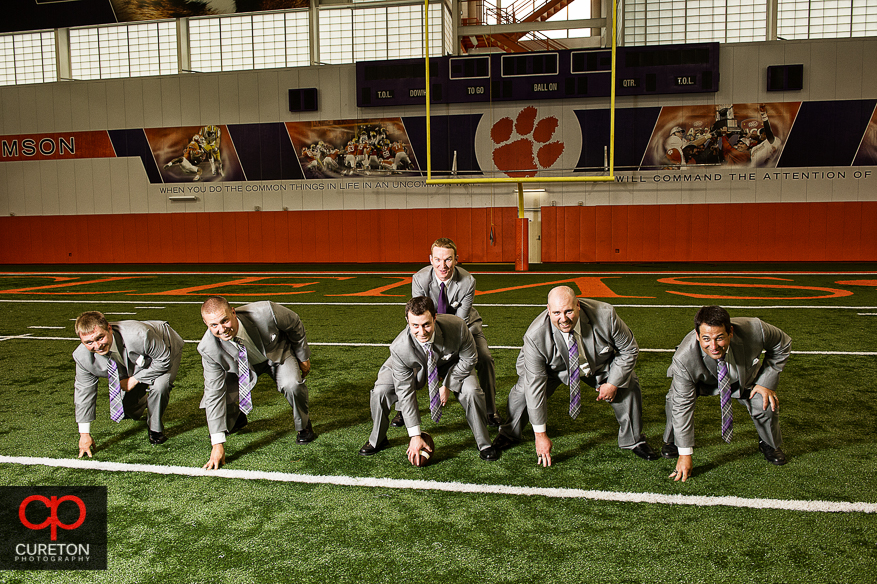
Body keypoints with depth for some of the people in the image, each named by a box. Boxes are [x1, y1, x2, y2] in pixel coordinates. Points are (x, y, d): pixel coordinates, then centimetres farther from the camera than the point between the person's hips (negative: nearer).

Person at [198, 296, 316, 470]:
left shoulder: (265, 312, -40)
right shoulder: (208, 348, -30)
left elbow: (295, 324, -17)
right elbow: (214, 393, -22)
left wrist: (303, 357, -3)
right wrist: (218, 443, -23)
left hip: (278, 353, -2)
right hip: (241, 365, 2)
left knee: (292, 384, -31)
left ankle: (303, 426, 1)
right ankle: (237, 419, 23)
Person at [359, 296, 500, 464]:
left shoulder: (457, 327, -38)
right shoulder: (399, 348, -36)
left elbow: (469, 358, -16)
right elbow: (405, 392, -28)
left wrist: (448, 386, -20)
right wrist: (415, 436, -27)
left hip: (453, 365, 0)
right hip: (415, 367, 0)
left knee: (471, 391, -26)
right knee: (380, 392, -17)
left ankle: (484, 444, 0)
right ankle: (377, 440, 13)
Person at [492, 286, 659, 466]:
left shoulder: (605, 315, -34)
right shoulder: (535, 336, -36)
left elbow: (629, 349, -14)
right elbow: (535, 385, -31)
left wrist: (613, 383, -19)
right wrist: (540, 434, -27)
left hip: (600, 364, 2)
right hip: (553, 368, -1)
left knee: (629, 383, -15)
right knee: (525, 389, -20)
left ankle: (634, 440, 11)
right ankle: (509, 435, 11)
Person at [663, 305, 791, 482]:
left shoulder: (754, 329, -38)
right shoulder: (683, 359, -41)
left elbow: (782, 344, -13)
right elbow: (683, 406, -31)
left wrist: (767, 382, -20)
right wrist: (685, 455, -27)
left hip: (744, 376, 2)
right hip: (702, 381, -2)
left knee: (765, 404, -18)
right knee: (676, 400, -25)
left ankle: (769, 444, 19)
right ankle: (672, 441, 8)